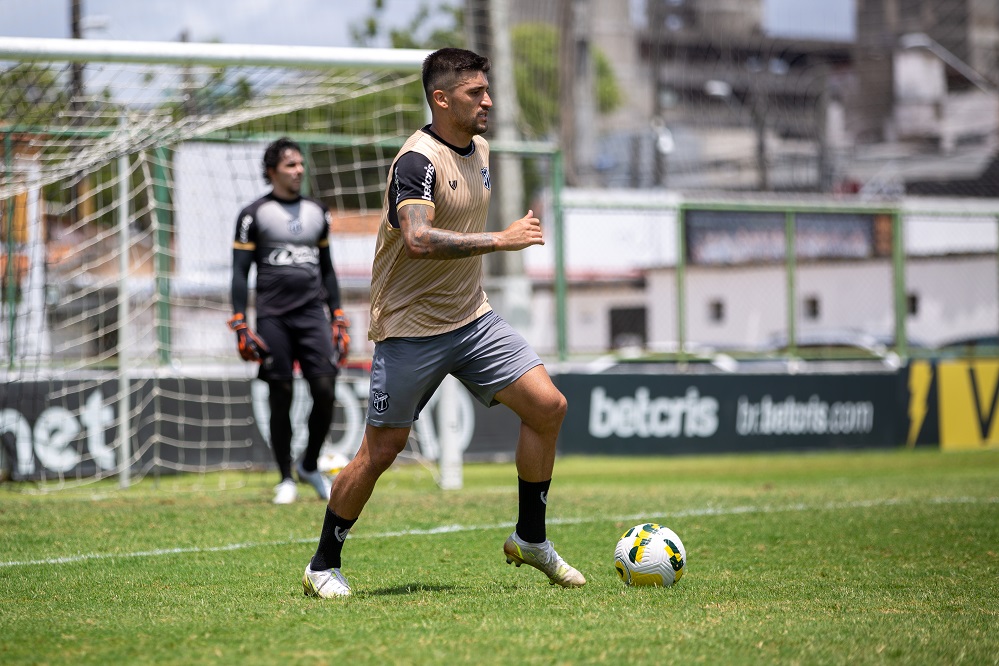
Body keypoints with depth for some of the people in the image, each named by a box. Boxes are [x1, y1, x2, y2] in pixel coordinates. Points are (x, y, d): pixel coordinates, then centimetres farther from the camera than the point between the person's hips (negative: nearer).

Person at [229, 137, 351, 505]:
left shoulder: (318, 212, 15)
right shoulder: (254, 214, 2)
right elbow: (240, 272, 0)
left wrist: (339, 319, 15)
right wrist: (240, 325, -8)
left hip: (313, 313, 3)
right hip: (273, 318, -3)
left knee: (325, 390, -9)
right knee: (280, 397, -1)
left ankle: (310, 466, 11)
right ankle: (286, 479, 10)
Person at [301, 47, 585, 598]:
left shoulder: (479, 150, 9)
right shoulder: (418, 161, -19)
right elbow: (418, 240, -35)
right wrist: (501, 239, -33)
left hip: (473, 319, 8)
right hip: (410, 329, -8)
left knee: (547, 407, -4)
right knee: (381, 450, -2)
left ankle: (530, 539, 10)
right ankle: (323, 566, 13)